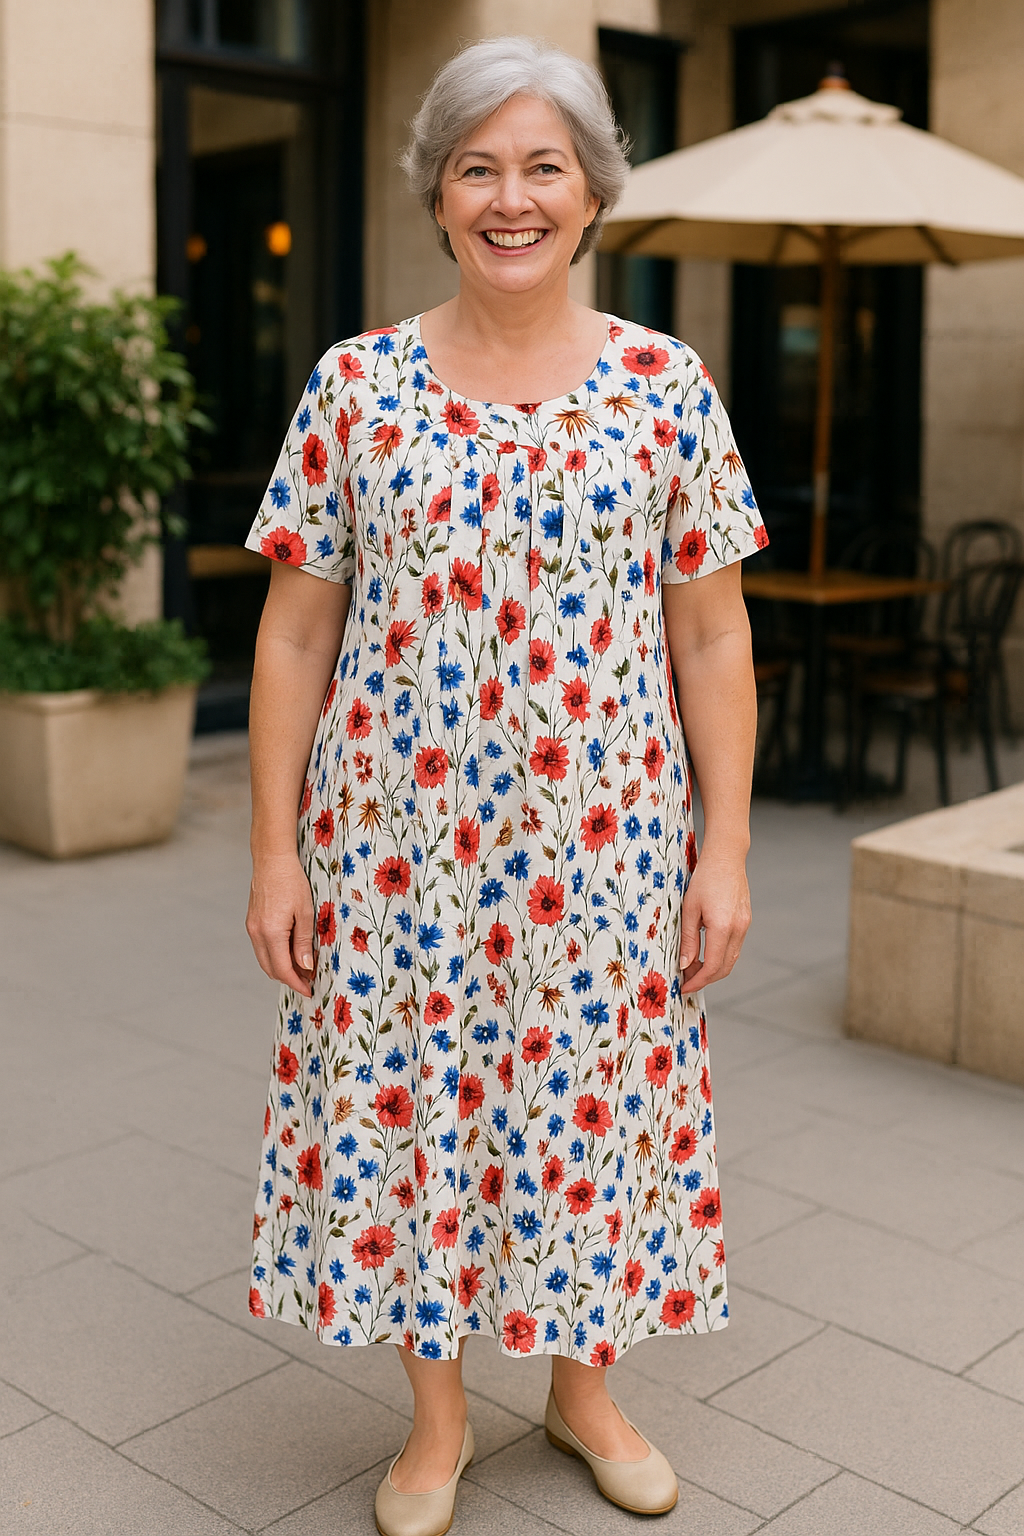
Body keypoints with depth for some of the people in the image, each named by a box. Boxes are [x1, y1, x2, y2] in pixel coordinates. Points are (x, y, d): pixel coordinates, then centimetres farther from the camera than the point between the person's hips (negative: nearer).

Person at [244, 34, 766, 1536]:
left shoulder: (668, 384, 0)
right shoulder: (355, 384, 0)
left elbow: (712, 637, 1)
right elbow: (295, 633, 1)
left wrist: (726, 847, -2)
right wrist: (275, 849, -2)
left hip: (602, 844, 0)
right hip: (396, 842, 1)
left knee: (593, 1104, 11)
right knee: (400, 1106, 9)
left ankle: (584, 1385, 38)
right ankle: (437, 1416, 34)